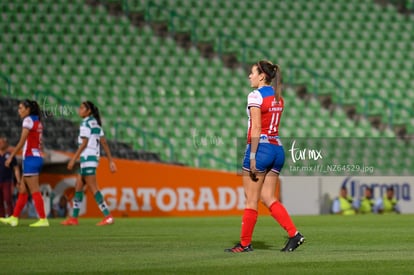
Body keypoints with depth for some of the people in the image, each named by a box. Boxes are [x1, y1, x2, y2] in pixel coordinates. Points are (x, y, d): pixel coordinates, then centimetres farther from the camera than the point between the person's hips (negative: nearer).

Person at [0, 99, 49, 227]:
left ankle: (43, 219, -11)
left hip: (31, 158, -9)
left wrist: (11, 156, -10)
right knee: (23, 190, 13)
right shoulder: (37, 121, 15)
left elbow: (22, 142, -14)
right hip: (37, 157, 9)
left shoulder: (28, 120, -10)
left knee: (34, 190, -9)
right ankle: (14, 218, 18)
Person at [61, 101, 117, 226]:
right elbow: (104, 143, 11)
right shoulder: (96, 124, 14)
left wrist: (73, 159, -13)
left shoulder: (85, 124, -11)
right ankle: (74, 218, 14)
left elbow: (84, 144, -16)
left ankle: (108, 216, -13)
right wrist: (111, 161, 10)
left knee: (93, 188, -9)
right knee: (78, 186, 12)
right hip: (94, 158, 9)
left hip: (87, 158, -9)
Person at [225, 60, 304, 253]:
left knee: (251, 200, 1)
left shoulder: (256, 96, -10)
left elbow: (256, 129, -15)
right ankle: (294, 234, -5)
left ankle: (245, 243, 7)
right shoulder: (278, 98, 14)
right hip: (277, 149, 8)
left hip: (261, 148, -8)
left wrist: (252, 156, -15)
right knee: (268, 198, 8)